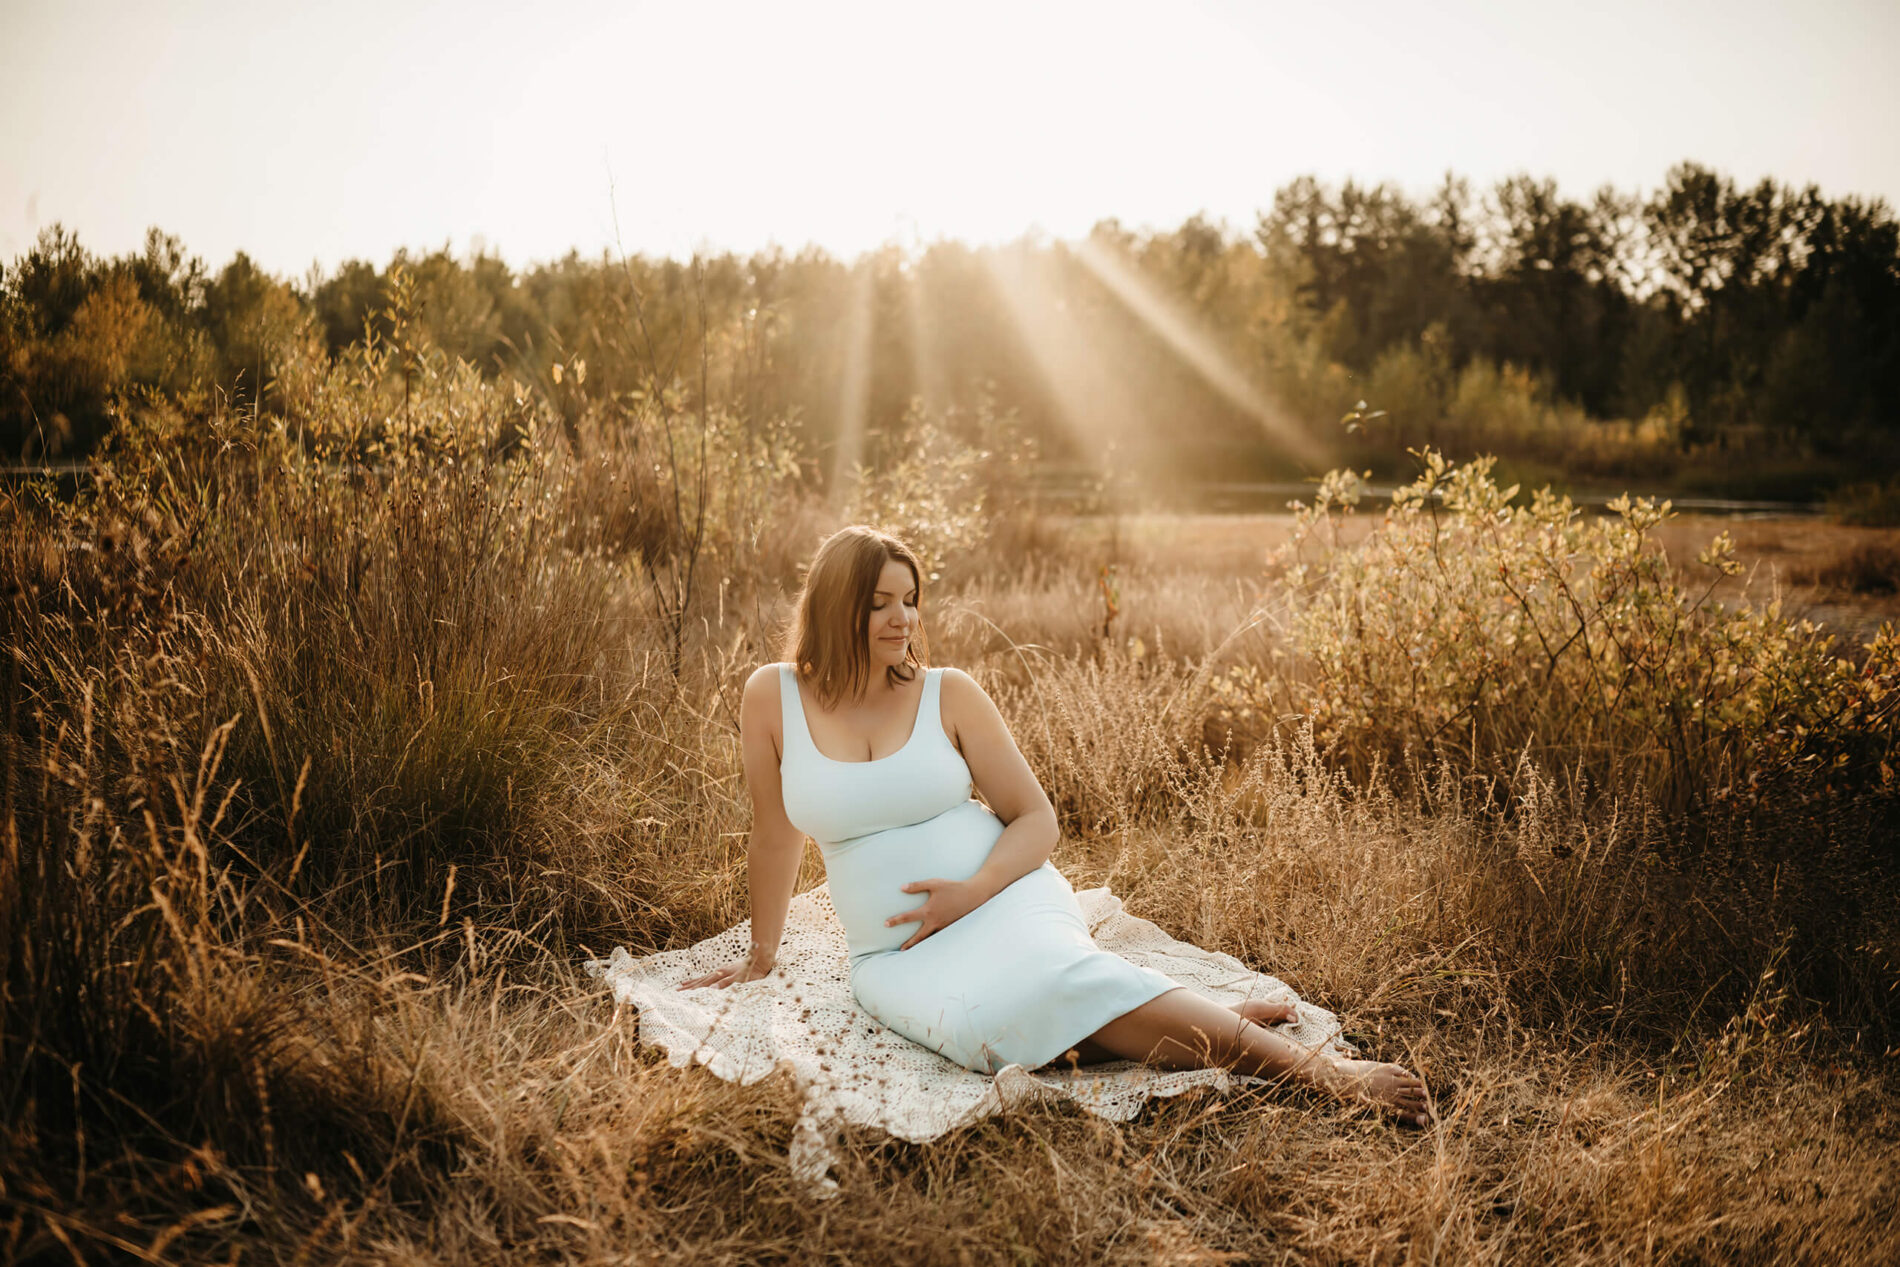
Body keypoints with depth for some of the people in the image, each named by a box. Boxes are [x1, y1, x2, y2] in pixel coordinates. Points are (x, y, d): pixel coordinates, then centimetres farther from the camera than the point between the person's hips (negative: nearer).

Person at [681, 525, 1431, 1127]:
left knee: (1046, 979, -37)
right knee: (989, 1024, -35)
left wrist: (972, 891, -15)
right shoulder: (773, 698, 0)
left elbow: (1036, 817, 2)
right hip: (894, 953, 1)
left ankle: (1322, 1069, -33)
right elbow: (775, 837, 11)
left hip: (1002, 900, -1)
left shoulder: (948, 695, -1)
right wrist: (761, 958, 19)